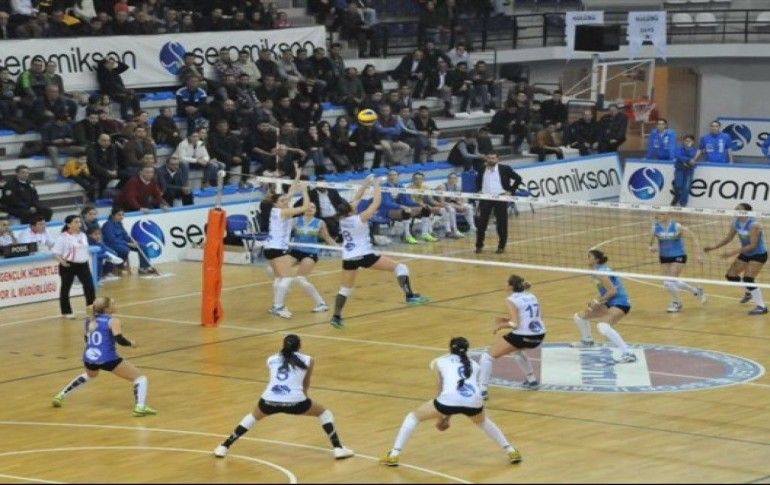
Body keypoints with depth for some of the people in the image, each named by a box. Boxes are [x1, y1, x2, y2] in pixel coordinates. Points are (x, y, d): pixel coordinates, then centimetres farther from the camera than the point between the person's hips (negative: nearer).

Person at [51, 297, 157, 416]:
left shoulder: (90, 320, 15)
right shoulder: (114, 321, -5)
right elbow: (119, 339, -18)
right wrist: (131, 343, 1)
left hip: (89, 357, 7)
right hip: (107, 359, -7)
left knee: (89, 375, 43)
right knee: (140, 378, 0)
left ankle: (60, 396, 42)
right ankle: (140, 407, -22)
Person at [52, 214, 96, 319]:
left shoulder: (82, 236, 9)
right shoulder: (63, 237, -13)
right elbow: (56, 252, -14)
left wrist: (87, 259, 17)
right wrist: (62, 262, -27)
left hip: (82, 264, 6)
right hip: (69, 265, -6)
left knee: (89, 286, 0)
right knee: (65, 288, 5)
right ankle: (66, 312, 15)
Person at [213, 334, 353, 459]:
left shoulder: (272, 359, 22)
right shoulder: (308, 360, 16)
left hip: (269, 401, 2)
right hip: (294, 401, -2)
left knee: (253, 417, 33)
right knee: (324, 413, 23)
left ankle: (224, 447, 29)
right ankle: (338, 449, 12)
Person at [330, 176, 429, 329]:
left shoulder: (342, 219, 1)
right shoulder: (360, 219, -17)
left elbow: (356, 199, 13)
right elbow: (376, 203, -13)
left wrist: (366, 184, 13)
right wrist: (376, 186, -1)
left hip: (348, 258, 6)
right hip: (364, 256, -6)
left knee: (345, 289, 18)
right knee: (400, 267, -3)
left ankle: (336, 317, 16)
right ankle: (410, 296, -13)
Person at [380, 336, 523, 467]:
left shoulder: (440, 362, 26)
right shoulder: (473, 364, 31)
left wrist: (442, 415, 45)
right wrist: (447, 416, 43)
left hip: (450, 399, -3)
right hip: (474, 401, 3)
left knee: (413, 417, 20)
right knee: (483, 422, 39)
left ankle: (394, 455, 10)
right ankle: (511, 452, 34)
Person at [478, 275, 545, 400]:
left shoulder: (511, 300, -6)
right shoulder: (532, 297, 14)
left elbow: (515, 325, -16)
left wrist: (501, 325, 2)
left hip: (523, 336, -7)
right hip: (539, 335, 7)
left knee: (487, 356, 5)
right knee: (518, 349, 41)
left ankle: (482, 390, -8)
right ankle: (532, 381, 42)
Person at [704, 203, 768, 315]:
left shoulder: (754, 224, -28)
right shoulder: (736, 222, -5)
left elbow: (753, 245, -29)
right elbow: (728, 238, 6)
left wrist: (734, 252, -33)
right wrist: (713, 247, -6)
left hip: (759, 254, -8)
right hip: (746, 254, 8)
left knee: (748, 279, -21)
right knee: (731, 276, 9)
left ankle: (762, 307, -12)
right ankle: (749, 292, 37)